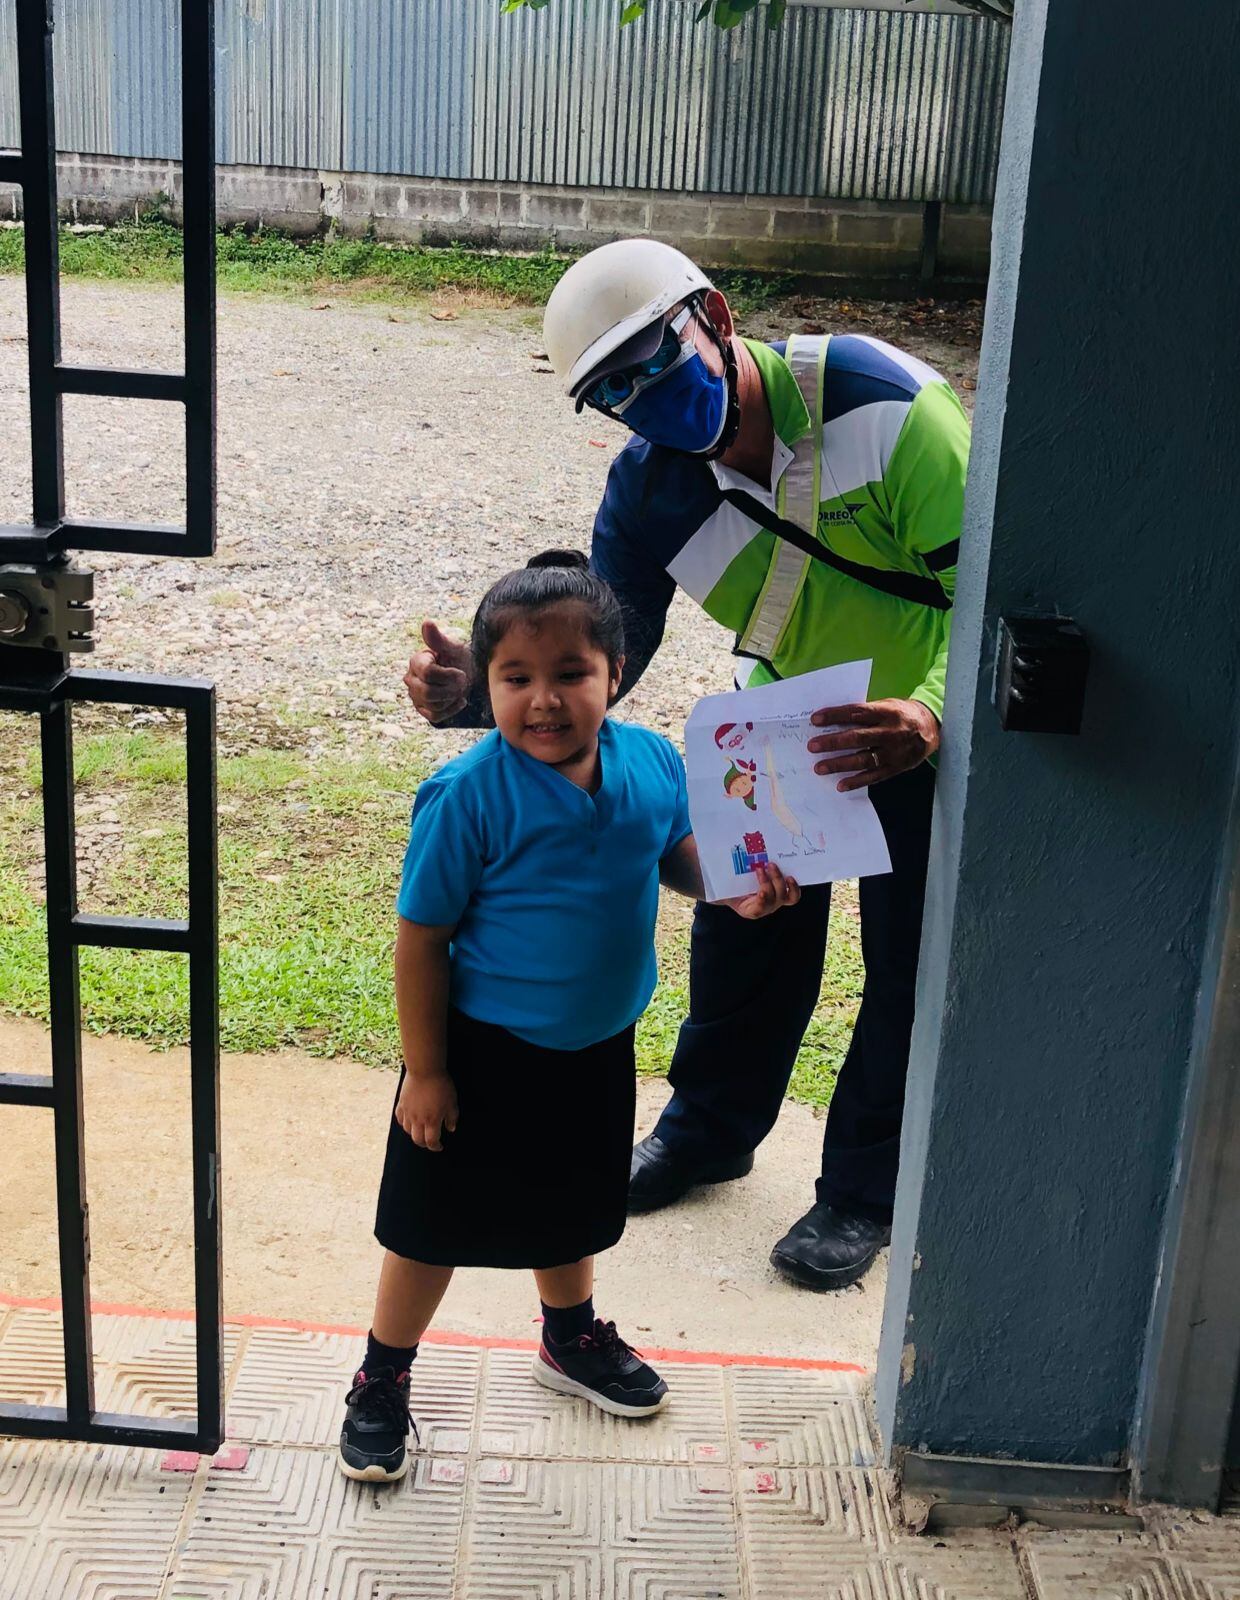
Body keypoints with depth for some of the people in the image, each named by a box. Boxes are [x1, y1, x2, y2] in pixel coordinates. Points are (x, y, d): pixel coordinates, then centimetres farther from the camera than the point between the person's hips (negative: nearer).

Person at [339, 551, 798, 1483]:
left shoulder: (651, 761, -11)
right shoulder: (469, 795, -25)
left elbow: (677, 850, 10)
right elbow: (421, 937, -18)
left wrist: (735, 887, -10)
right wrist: (426, 1072, -15)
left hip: (599, 1047, 5)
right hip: (483, 1053, -5)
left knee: (572, 1205, 26)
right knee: (436, 1225, 11)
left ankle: (571, 1337, 53)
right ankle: (383, 1379, 34)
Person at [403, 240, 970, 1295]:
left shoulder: (877, 397, -32)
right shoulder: (648, 494, -18)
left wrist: (936, 713, -52)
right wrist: (477, 693, -37)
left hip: (938, 717, -4)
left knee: (911, 959, 5)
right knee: (742, 922, 13)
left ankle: (865, 1190, 26)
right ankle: (712, 1128, 39)